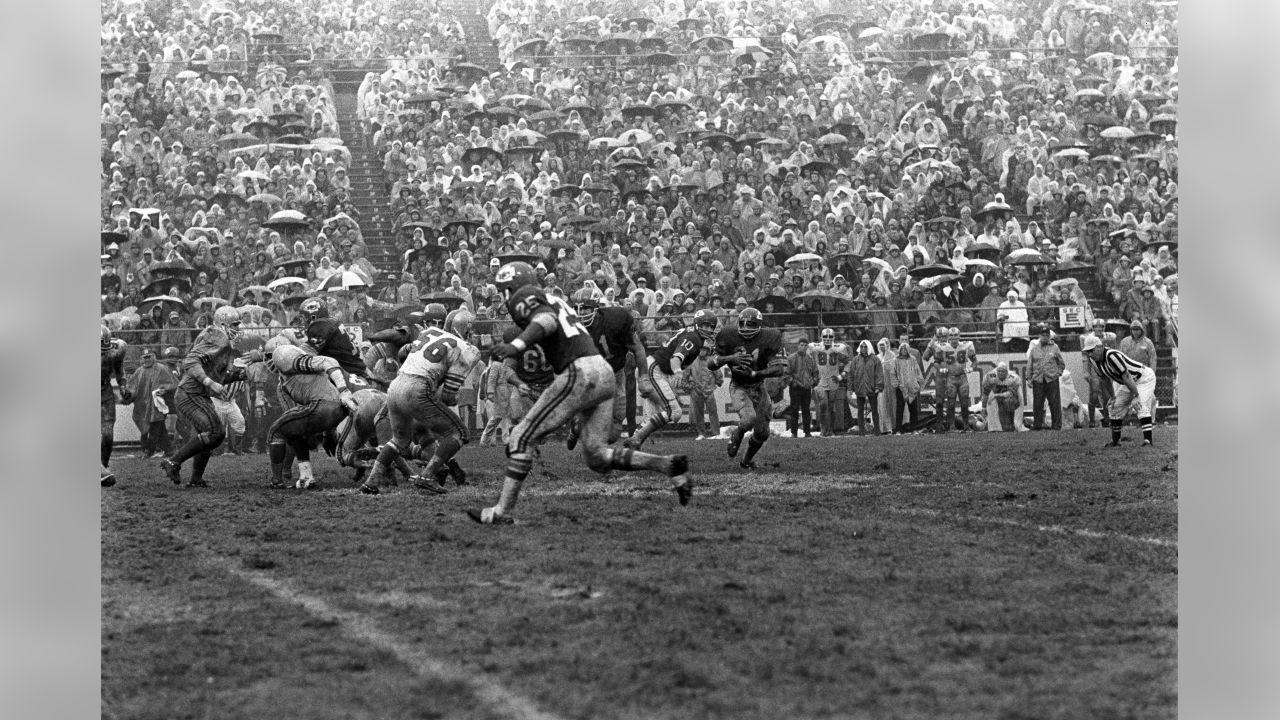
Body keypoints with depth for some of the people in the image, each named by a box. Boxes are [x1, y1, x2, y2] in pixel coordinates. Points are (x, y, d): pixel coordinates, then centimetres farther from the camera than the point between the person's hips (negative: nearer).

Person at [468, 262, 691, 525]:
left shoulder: (527, 299, -1)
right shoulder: (555, 301, 25)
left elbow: (546, 322, -23)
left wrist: (516, 345, -38)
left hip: (580, 374, -9)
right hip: (605, 373, 9)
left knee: (522, 438, -3)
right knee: (597, 457, 10)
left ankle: (503, 511, -5)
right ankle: (670, 465, 0)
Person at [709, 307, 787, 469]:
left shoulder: (768, 339, -15)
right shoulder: (730, 337, -13)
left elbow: (779, 368, -19)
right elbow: (710, 363, -11)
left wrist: (753, 374, -28)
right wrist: (730, 358, -30)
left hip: (758, 387, 3)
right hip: (738, 387, -3)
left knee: (762, 432, 6)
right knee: (749, 418, -29)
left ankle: (748, 459, 34)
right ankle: (736, 436, 6)